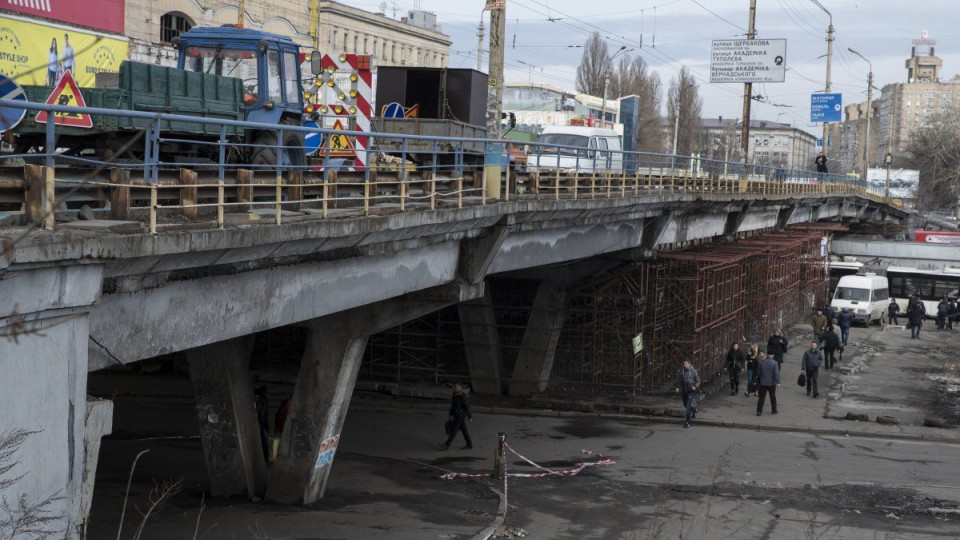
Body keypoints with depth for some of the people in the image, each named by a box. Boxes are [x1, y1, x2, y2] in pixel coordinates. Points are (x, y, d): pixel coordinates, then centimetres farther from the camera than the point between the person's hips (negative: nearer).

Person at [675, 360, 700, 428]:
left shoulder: (693, 371, -9)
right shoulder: (682, 371, 2)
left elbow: (698, 381, -2)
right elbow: (680, 381, 13)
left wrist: (695, 386, -20)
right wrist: (678, 387, -2)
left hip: (691, 391, -5)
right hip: (684, 391, 5)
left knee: (688, 406, -12)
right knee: (685, 406, 19)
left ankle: (687, 422, -5)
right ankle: (694, 409, 50)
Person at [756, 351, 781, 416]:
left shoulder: (762, 362, 0)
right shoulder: (774, 363, -11)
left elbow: (758, 372, 9)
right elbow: (776, 373, -18)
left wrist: (758, 381, 22)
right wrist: (778, 382, -18)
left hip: (763, 383, 2)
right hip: (771, 383, -2)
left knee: (761, 397, 1)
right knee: (773, 397, 13)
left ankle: (759, 411, -6)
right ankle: (774, 410, 22)